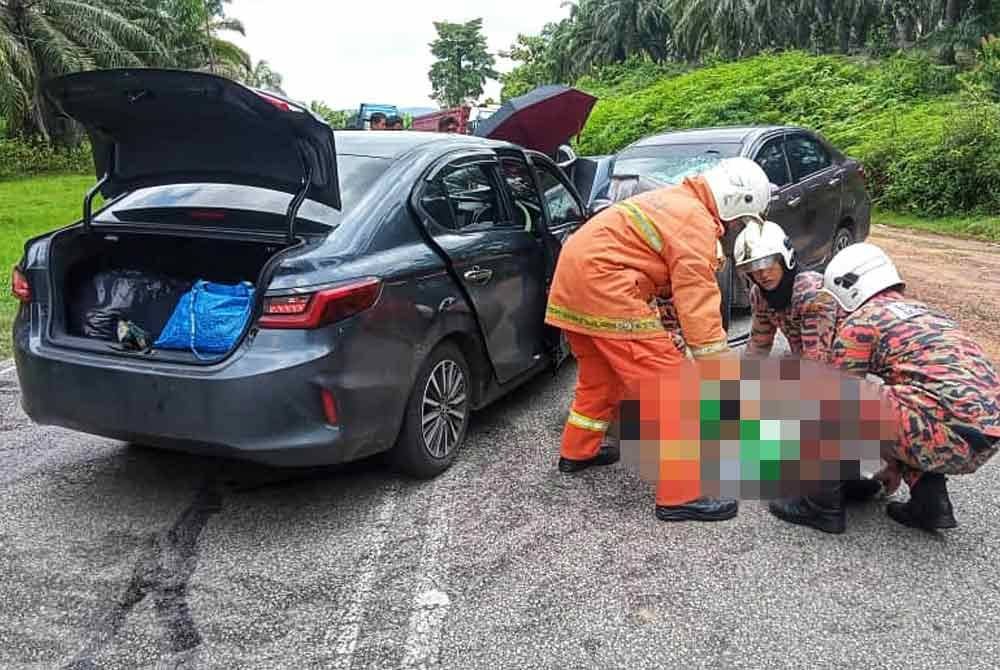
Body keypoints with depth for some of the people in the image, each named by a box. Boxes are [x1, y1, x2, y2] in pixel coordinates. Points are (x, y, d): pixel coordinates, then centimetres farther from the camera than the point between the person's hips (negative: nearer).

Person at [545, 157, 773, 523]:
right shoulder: (697, 223, -11)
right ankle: (681, 496, -3)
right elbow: (698, 303, -16)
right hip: (604, 287, -10)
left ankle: (577, 452, 43)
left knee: (600, 374, 28)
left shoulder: (673, 199, 20)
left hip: (572, 278, 10)